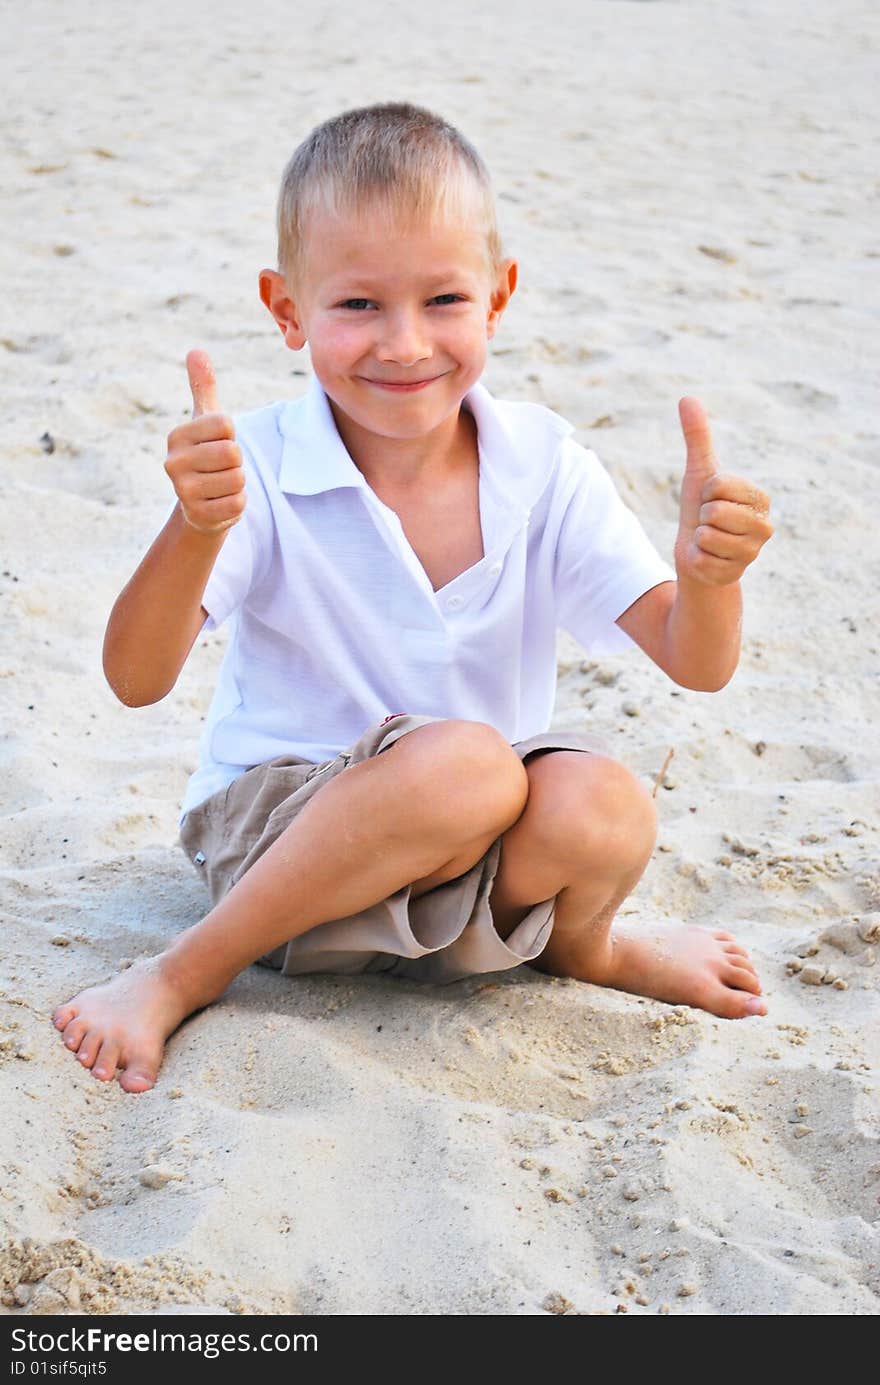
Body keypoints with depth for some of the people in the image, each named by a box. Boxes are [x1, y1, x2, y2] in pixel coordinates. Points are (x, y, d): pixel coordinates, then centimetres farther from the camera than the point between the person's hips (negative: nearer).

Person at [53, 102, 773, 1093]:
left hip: (478, 858, 3)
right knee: (466, 761, -34)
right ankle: (182, 977, -13)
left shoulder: (544, 466, -7)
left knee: (603, 808, -30)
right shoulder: (259, 470, -15)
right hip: (270, 829, -3)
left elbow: (696, 665, -10)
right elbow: (137, 679, -24)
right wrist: (195, 531, -42)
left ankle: (575, 942, 9)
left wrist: (706, 575, -34)